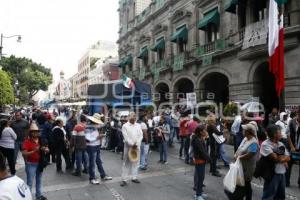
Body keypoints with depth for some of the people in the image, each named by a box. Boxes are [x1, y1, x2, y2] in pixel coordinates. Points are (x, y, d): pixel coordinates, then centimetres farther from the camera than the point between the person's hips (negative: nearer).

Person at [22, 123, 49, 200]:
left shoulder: (41, 140, 4)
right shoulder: (27, 141, -11)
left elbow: (47, 150, 7)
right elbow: (24, 154, -18)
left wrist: (45, 149, -15)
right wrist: (33, 151, -28)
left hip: (40, 163, 5)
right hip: (31, 164, -5)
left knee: (39, 180, 16)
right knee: (30, 182, 0)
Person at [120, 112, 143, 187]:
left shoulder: (138, 126, 7)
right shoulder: (125, 126, -4)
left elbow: (140, 136, 1)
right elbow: (126, 137, -11)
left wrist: (137, 144, -12)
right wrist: (132, 144, -17)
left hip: (137, 146, 4)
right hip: (128, 146, -4)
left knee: (135, 162, 10)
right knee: (126, 163, 0)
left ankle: (134, 177, 22)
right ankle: (124, 179, 5)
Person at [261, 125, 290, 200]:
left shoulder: (281, 144, 9)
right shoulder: (265, 144, -14)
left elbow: (288, 158, 4)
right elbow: (275, 158, -20)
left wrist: (279, 158, -14)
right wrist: (283, 158, -3)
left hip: (282, 173, 8)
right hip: (273, 174, -7)